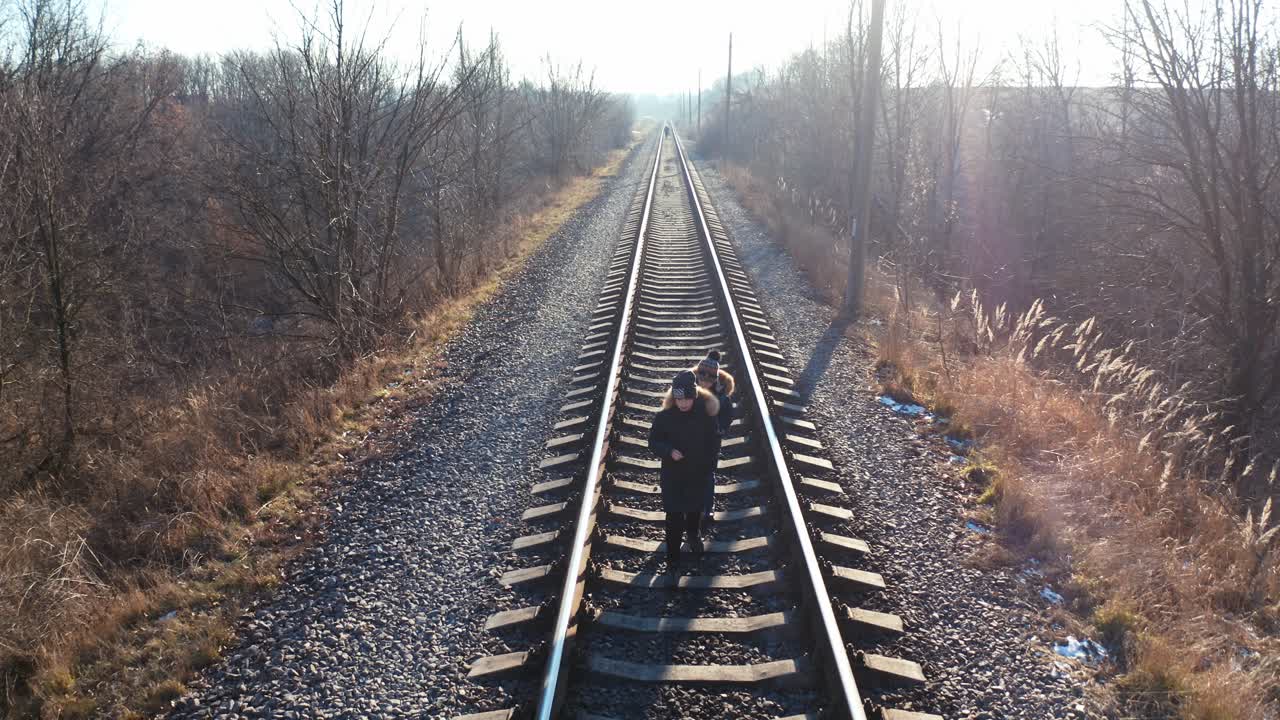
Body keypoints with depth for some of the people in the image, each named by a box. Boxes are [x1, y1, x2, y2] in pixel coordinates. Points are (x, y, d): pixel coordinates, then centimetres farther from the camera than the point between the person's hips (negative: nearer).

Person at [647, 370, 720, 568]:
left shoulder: (706, 415, -17)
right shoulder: (664, 417, -19)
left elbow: (712, 444, -5)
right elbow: (653, 442, -10)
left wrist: (709, 468, -4)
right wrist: (669, 451, -28)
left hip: (698, 475, 2)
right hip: (673, 476, -2)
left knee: (695, 509, 26)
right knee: (674, 517, 3)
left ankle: (692, 534, 55)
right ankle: (673, 556, 20)